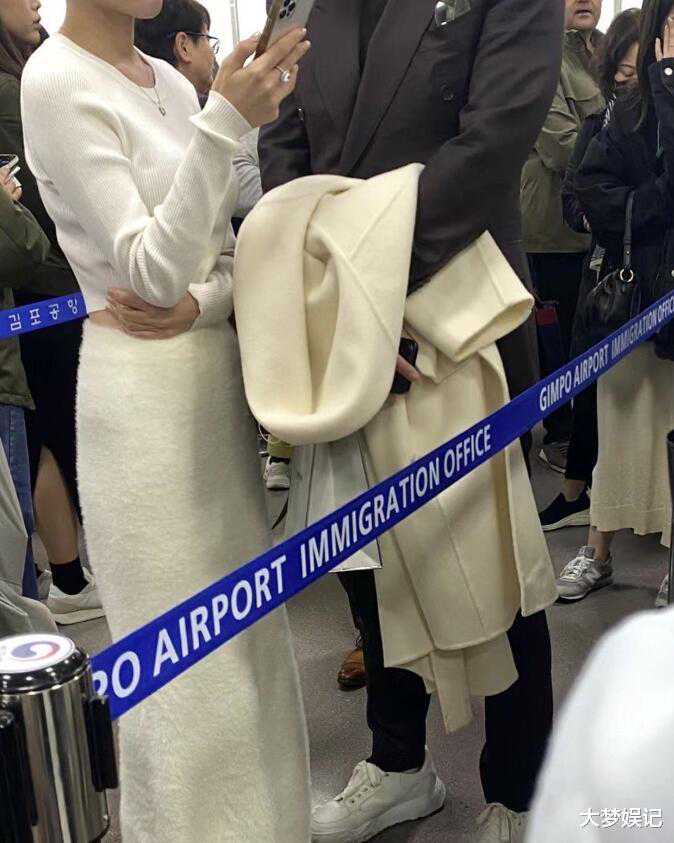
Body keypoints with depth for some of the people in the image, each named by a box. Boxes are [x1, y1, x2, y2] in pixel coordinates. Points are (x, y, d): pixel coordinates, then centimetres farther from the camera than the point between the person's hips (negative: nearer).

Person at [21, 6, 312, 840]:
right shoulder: (56, 82, -12)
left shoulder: (172, 82, 10)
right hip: (144, 395, -7)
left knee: (246, 641, 17)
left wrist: (201, 304, -11)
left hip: (218, 378, 8)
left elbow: (226, 250, 10)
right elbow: (151, 268, -20)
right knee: (185, 664, 2)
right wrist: (223, 124, -27)